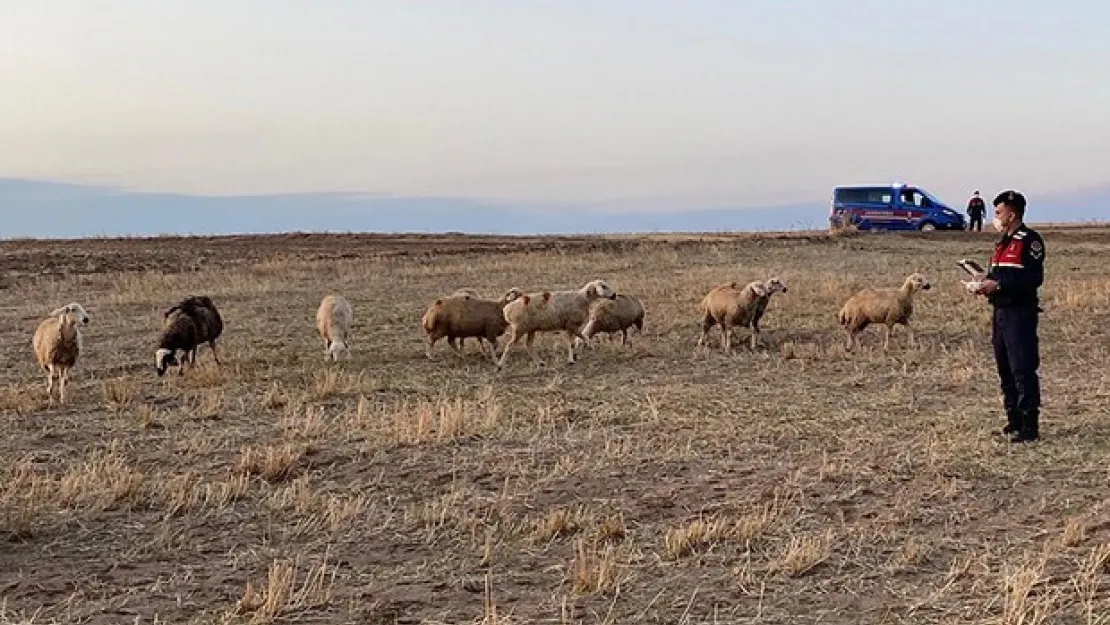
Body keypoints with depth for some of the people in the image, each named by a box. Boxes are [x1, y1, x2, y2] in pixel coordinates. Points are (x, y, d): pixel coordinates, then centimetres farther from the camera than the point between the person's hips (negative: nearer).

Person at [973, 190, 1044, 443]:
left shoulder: (1029, 240, -10)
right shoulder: (1003, 242, 18)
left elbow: (1034, 278, -18)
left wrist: (999, 285, -20)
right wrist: (986, 283, 5)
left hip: (1020, 313, -9)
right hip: (1000, 312, 10)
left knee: (1023, 370, -10)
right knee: (1005, 370, 13)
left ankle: (1030, 426, -7)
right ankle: (1014, 420, 22)